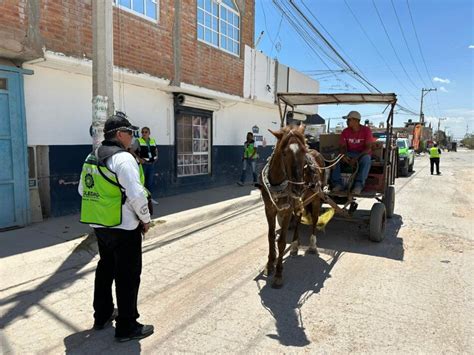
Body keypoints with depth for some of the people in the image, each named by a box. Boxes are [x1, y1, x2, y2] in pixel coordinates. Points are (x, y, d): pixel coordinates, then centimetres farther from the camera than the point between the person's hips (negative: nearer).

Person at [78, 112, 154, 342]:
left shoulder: (91, 157, 9)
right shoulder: (123, 158, -18)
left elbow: (83, 190, 18)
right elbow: (137, 194, -24)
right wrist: (145, 219, -10)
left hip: (99, 225, 9)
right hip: (124, 228, -9)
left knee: (106, 269, 23)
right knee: (128, 275, 3)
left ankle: (102, 315, 38)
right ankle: (127, 327, 15)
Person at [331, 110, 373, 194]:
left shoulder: (366, 130, -10)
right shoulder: (345, 131, 1)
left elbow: (368, 148, -16)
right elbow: (342, 146, 1)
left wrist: (356, 158, -30)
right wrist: (343, 155, -24)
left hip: (362, 154, -3)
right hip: (349, 153, 4)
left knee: (366, 159, -38)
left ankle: (359, 185, -35)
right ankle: (338, 183, -25)